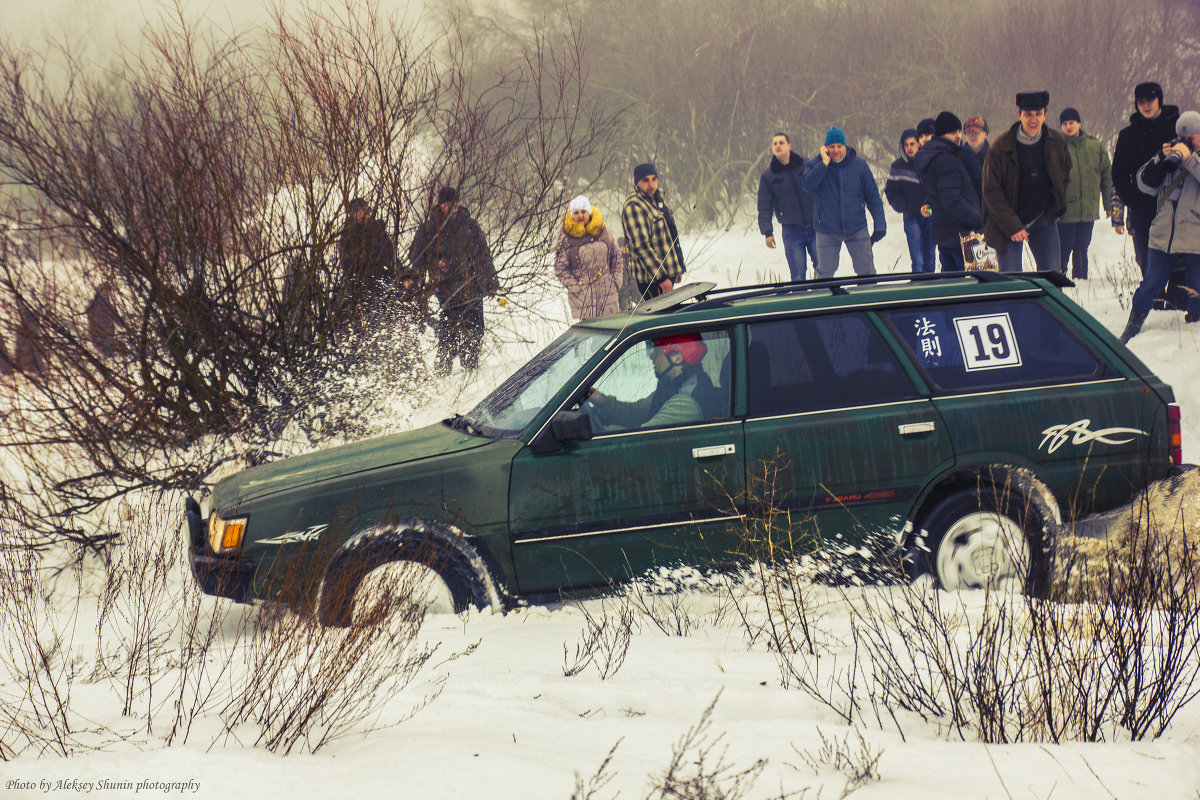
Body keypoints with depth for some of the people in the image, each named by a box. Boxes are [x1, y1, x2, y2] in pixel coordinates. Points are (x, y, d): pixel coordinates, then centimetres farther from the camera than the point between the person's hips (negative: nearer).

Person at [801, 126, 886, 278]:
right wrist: (825, 163, -22)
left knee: (867, 272, 3)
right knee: (825, 274, 6)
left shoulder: (859, 165, 0)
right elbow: (807, 185, -21)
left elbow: (872, 196, 5)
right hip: (827, 232, -1)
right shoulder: (817, 165, -2)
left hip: (857, 229, 1)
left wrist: (879, 224, 0)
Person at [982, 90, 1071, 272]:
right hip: (1006, 223, -3)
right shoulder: (1001, 147, -14)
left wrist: (1056, 207, 7)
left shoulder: (1057, 142, -3)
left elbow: (1065, 174, 17)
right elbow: (991, 192, -12)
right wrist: (1012, 226, -17)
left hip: (1043, 221, 3)